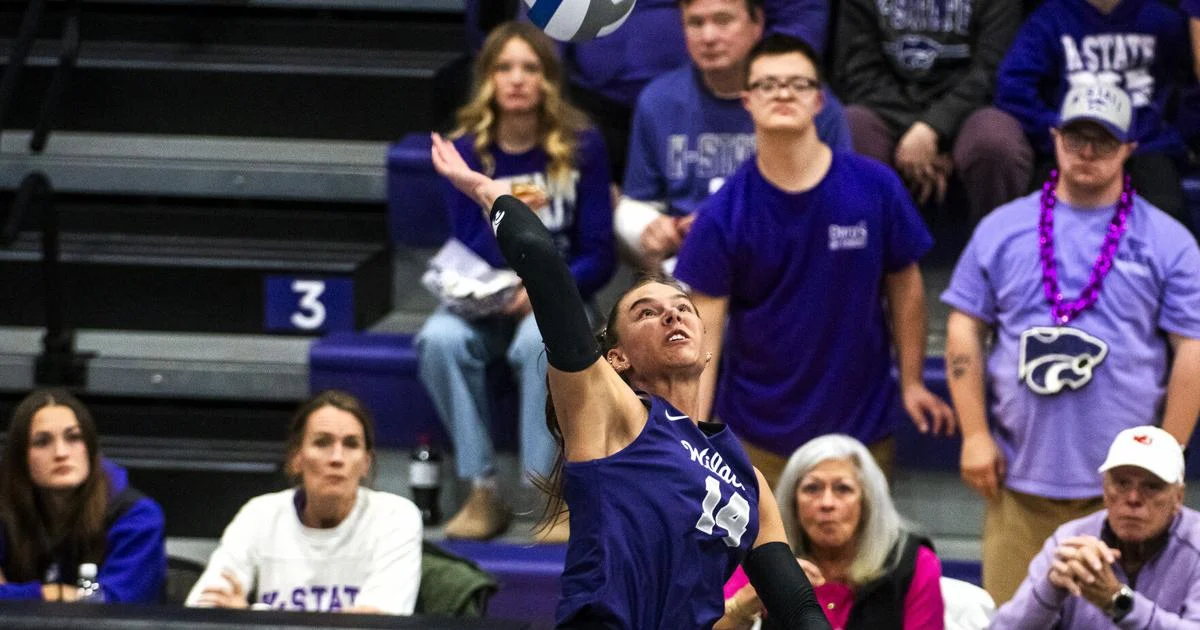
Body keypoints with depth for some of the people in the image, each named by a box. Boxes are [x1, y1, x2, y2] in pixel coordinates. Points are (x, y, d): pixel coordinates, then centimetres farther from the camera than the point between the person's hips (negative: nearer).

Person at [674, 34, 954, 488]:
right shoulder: (724, 214, -8)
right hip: (757, 437, -1)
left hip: (861, 428, 1)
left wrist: (912, 383, 5)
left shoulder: (875, 188, -7)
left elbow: (903, 285, 5)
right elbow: (703, 330, -8)